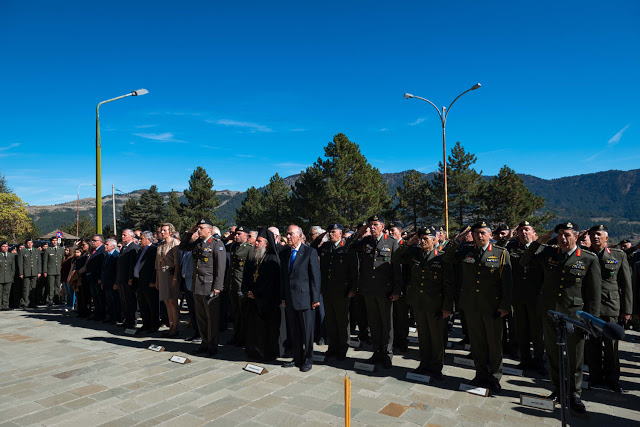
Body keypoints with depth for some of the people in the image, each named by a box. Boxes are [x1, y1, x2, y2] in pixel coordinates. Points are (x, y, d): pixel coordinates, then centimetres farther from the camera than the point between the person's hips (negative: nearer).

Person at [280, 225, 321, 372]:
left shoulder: (310, 252, -6)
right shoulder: (284, 253, 10)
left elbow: (315, 276, -7)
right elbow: (282, 276, 14)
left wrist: (315, 298, -10)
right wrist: (283, 297, 10)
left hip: (305, 298, -5)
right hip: (290, 299, 5)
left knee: (307, 331, 5)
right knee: (294, 331, 13)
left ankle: (307, 360, 19)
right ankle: (297, 358, 27)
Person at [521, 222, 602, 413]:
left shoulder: (589, 260, -4)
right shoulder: (549, 253, 5)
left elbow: (594, 293, -3)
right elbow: (524, 262, 8)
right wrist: (538, 242, -3)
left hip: (574, 316, -3)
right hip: (550, 313, 3)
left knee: (574, 358, 7)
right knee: (553, 355, 14)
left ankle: (574, 394, 25)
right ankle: (558, 389, 32)